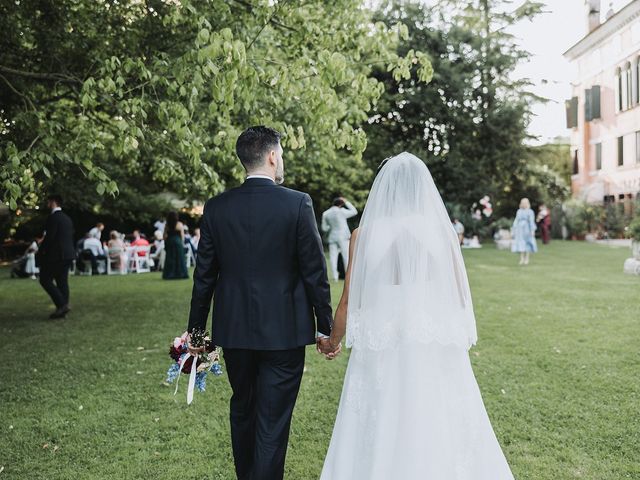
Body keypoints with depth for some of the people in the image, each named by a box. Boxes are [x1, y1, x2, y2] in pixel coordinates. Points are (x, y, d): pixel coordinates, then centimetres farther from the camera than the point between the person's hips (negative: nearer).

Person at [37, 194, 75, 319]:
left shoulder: (53, 217, -12)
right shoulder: (67, 218, 15)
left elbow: (49, 237, -17)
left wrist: (41, 252, -5)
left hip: (56, 255, -8)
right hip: (68, 255, 9)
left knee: (45, 279, -1)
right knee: (62, 281, 9)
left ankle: (62, 304, -10)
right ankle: (62, 309, 10)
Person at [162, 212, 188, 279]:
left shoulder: (167, 225, 1)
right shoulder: (179, 224, -5)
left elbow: (165, 235, 2)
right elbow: (182, 235, -4)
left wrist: (165, 243, 12)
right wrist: (182, 243, 5)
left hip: (169, 243, 3)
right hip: (178, 242, -2)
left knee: (170, 259, 6)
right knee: (179, 258, 3)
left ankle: (169, 274, 5)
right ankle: (180, 274, 1)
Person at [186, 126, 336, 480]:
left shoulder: (216, 208, -2)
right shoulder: (298, 203, -11)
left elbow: (204, 276, 2)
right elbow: (315, 273, -9)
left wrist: (196, 331, 11)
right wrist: (325, 327, 1)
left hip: (234, 331, 4)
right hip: (284, 332, -3)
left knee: (242, 411, 22)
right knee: (272, 423, 5)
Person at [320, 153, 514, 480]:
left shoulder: (364, 234, -3)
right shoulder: (442, 231, -1)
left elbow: (349, 301, 1)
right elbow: (459, 296, 5)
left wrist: (333, 340, 18)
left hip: (383, 353, 0)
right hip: (436, 353, 1)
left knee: (379, 442, 11)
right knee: (441, 437, 12)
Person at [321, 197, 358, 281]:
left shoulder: (325, 214, 5)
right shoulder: (341, 211, -9)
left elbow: (324, 228, 8)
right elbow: (354, 212, 2)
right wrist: (346, 202, 6)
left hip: (332, 238, 4)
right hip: (343, 237, -4)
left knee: (333, 256, 4)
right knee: (346, 256, 1)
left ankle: (335, 276, 0)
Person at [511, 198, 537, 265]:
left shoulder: (530, 212, -4)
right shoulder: (519, 211, 10)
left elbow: (532, 222, -8)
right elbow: (516, 221, 12)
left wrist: (532, 230, -14)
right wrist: (514, 229, 7)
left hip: (527, 230, -4)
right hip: (520, 230, 4)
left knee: (527, 244, -1)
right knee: (520, 244, 0)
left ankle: (527, 259, 6)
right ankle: (522, 259, 5)